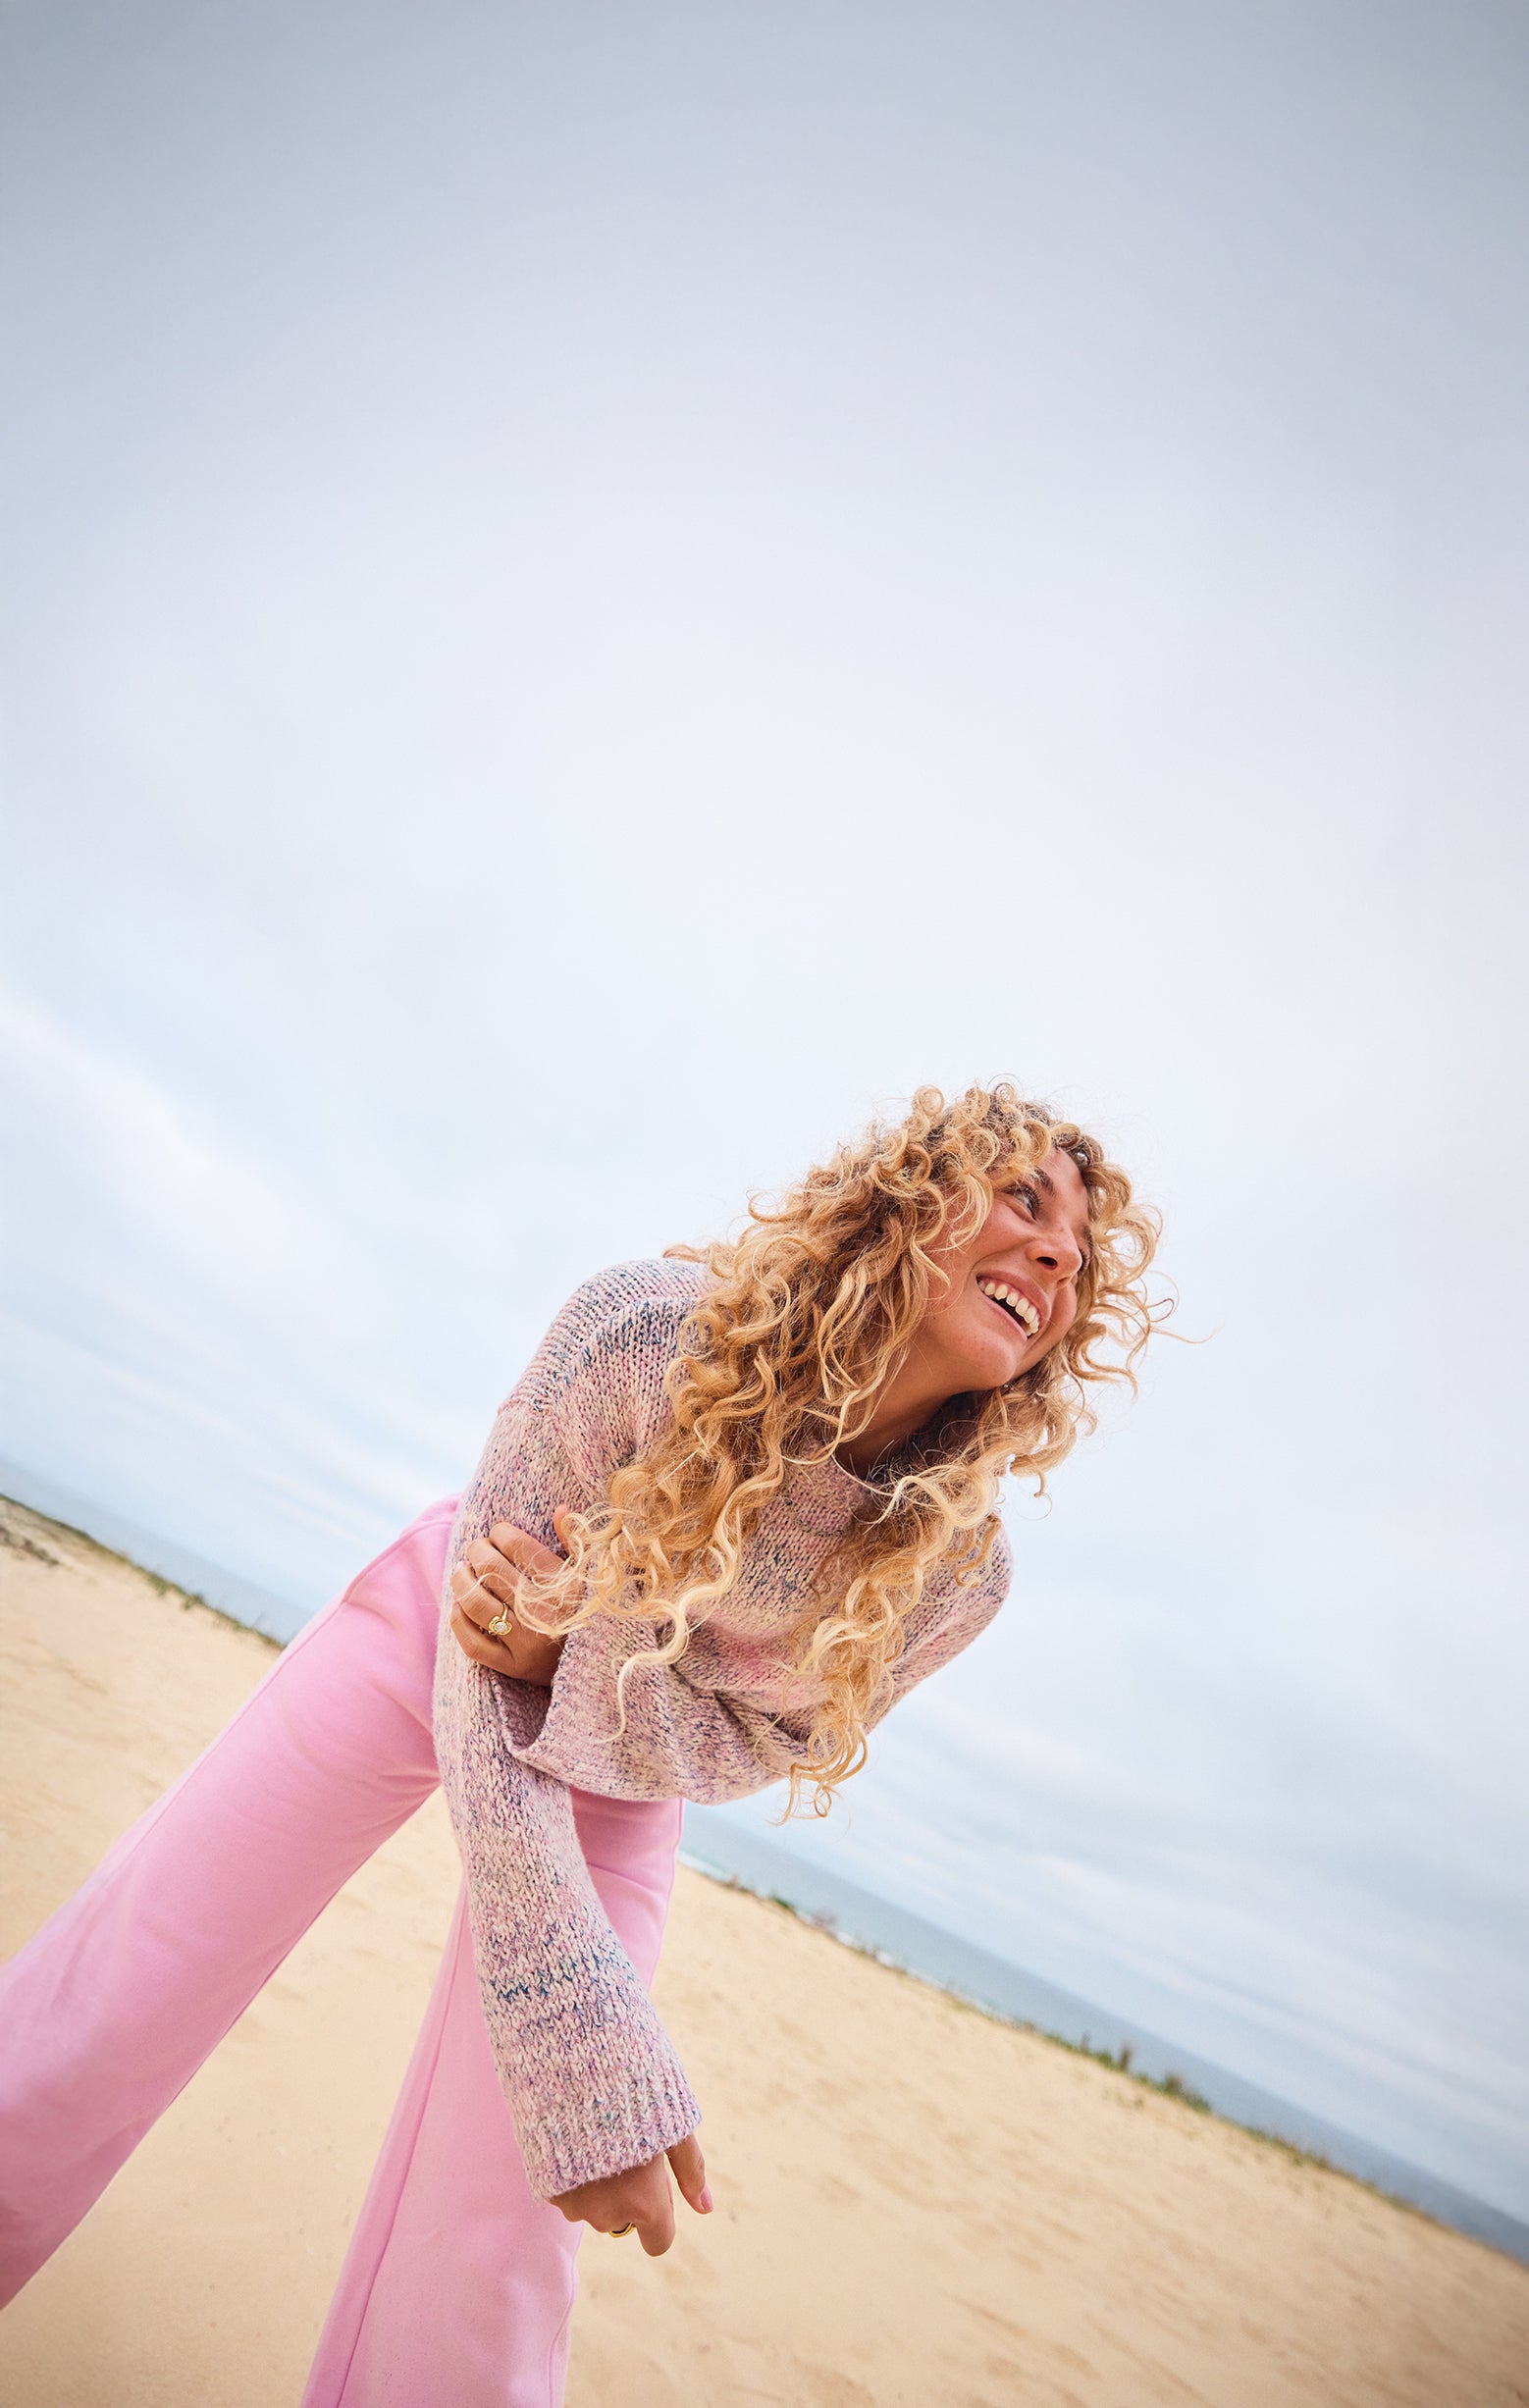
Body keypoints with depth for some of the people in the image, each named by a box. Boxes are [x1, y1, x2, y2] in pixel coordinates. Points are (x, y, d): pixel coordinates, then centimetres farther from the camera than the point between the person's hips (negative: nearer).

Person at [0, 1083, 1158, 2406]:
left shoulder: (954, 1576, -27)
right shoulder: (654, 1328, -36)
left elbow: (750, 1747, -13)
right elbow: (480, 1697, -28)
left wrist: (577, 1658, -35)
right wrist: (596, 2062, -31)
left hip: (622, 1785, 2)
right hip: (428, 1662, -1)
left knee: (492, 2255, 1)